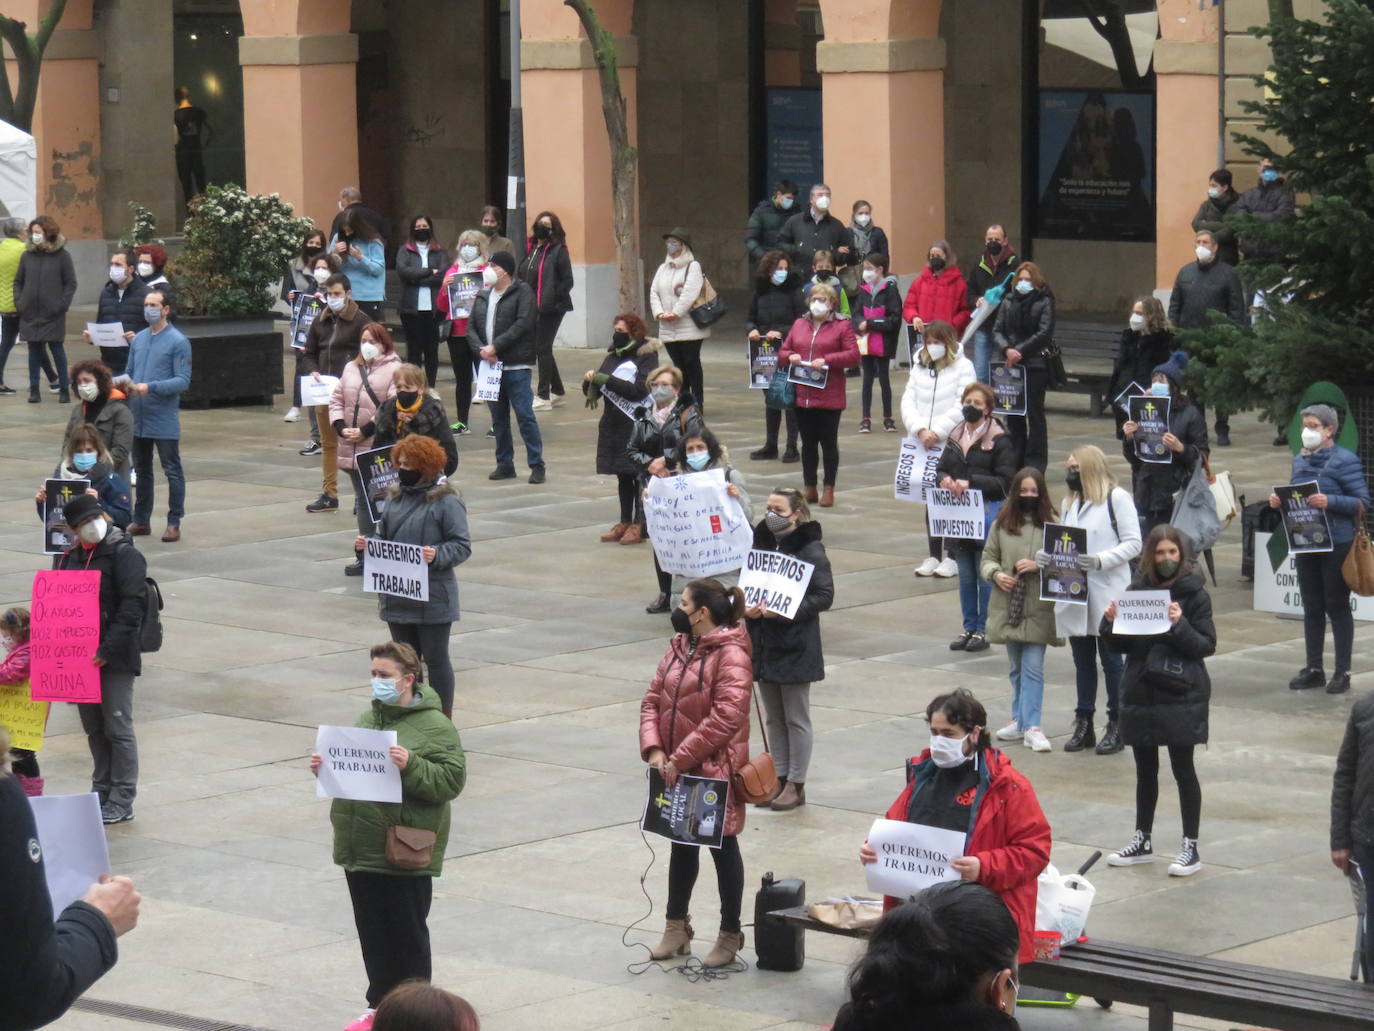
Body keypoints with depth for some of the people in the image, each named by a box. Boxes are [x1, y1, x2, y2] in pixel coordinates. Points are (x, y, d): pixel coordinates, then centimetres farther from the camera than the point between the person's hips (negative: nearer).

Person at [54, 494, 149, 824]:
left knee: (118, 728, -5)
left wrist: (107, 651, -20)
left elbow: (132, 607, -15)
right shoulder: (69, 558, 12)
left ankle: (122, 800, -1)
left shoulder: (124, 555, -8)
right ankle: (102, 791, 23)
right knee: (94, 728, 13)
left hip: (116, 660, -7)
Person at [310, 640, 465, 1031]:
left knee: (407, 935, 3)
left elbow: (452, 780, -16)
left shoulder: (434, 726, -10)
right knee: (372, 932, 14)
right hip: (361, 849, 7)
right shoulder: (368, 718, 13)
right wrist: (327, 767, 2)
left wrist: (410, 766, -28)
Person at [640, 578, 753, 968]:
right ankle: (676, 928, 30)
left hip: (715, 771, -7)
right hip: (676, 771, 7)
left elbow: (725, 717, -25)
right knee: (682, 844, 17)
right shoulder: (679, 647, 7)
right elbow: (653, 699, 8)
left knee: (723, 848, 6)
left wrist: (680, 759, -23)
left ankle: (730, 935, 18)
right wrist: (654, 749, -8)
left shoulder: (731, 656, -18)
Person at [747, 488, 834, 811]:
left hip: (796, 647, -6)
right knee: (774, 718, 13)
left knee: (796, 719, 3)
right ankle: (780, 779, 22)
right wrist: (747, 607, -6)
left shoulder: (810, 550, -11)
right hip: (763, 643, 6)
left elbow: (824, 596, -14)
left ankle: (796, 784, 10)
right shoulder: (762, 542, 8)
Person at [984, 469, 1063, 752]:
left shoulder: (1051, 524, -5)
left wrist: (1039, 565, -19)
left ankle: (1032, 727, -6)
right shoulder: (1002, 524, 5)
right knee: (1017, 668, 14)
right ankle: (1020, 721, 24)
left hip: (1038, 609, -3)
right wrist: (996, 574, -9)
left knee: (1033, 668, -6)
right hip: (1007, 607, 4)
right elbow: (988, 557, 11)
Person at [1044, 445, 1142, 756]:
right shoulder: (1069, 503, 16)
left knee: (1111, 660, 2)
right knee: (1082, 661, 12)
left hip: (1107, 595, -6)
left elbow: (1133, 543, -11)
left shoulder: (1117, 498, -6)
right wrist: (1047, 556, -4)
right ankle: (1083, 724, 19)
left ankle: (1116, 726, 10)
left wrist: (1101, 560, -23)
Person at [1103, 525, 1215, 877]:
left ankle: (1191, 847, 6)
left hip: (1181, 695, -4)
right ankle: (1142, 841, 25)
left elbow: (1207, 646, -9)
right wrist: (1111, 622, -9)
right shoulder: (1137, 590, 6)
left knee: (1183, 769, -1)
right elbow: (1120, 645, 10)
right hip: (1140, 693, 5)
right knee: (1145, 769, 14)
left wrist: (1180, 625, -23)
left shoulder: (1194, 594, -6)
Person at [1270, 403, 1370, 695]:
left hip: (1337, 544, -6)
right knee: (1311, 607, 11)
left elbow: (1362, 501, -12)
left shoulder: (1345, 461, -10)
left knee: (1337, 607, 0)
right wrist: (1278, 500, -1)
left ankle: (1342, 672, 7)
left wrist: (1330, 501, -25)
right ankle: (1314, 668, 20)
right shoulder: (1300, 460, 10)